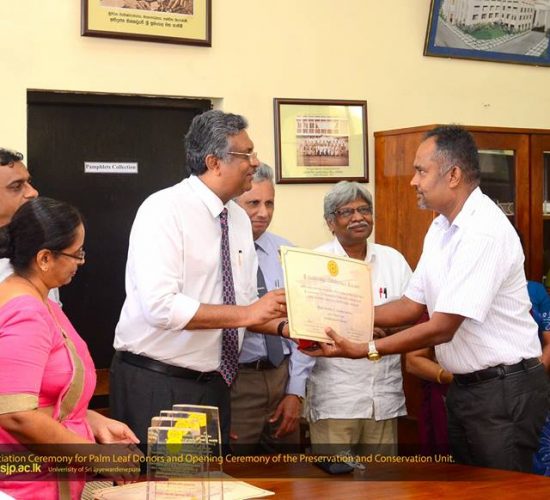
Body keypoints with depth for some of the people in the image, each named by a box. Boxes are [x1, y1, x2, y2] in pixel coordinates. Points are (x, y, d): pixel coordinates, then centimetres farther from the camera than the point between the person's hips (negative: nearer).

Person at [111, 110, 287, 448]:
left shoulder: (239, 219, 8)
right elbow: (161, 306, -25)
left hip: (214, 383, 7)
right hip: (156, 383, -7)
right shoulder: (164, 210, -15)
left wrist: (284, 326, -5)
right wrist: (246, 313, -23)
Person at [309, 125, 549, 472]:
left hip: (504, 390, -9)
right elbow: (412, 306, 11)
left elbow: (442, 329, -23)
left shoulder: (484, 232, -23)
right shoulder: (441, 228, 8)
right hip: (465, 386, 9)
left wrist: (366, 350, -19)